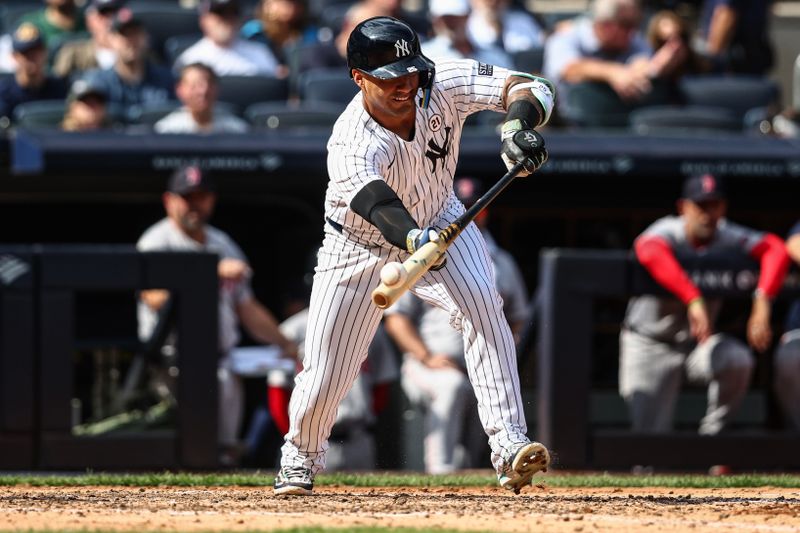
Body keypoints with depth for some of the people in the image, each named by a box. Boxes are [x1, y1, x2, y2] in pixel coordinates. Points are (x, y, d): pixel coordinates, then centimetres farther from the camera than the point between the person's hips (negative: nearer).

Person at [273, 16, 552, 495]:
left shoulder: (442, 84, -25)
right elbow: (379, 206, -55)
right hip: (361, 248, -2)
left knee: (482, 304, -27)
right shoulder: (351, 146, -36)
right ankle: (301, 458, 33)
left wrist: (518, 126, -52)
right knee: (324, 378, -1)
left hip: (438, 219, 2)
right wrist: (416, 241, -75)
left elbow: (531, 88, -30)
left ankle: (509, 445, -29)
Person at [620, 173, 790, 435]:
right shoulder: (668, 233, -22)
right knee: (650, 434, -11)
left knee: (737, 359, -28)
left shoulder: (728, 237, -11)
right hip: (649, 343, -3)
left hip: (697, 343, 3)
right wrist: (694, 300, -60)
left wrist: (762, 304, -44)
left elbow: (775, 249, -26)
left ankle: (713, 433, -8)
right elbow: (650, 253, -47)